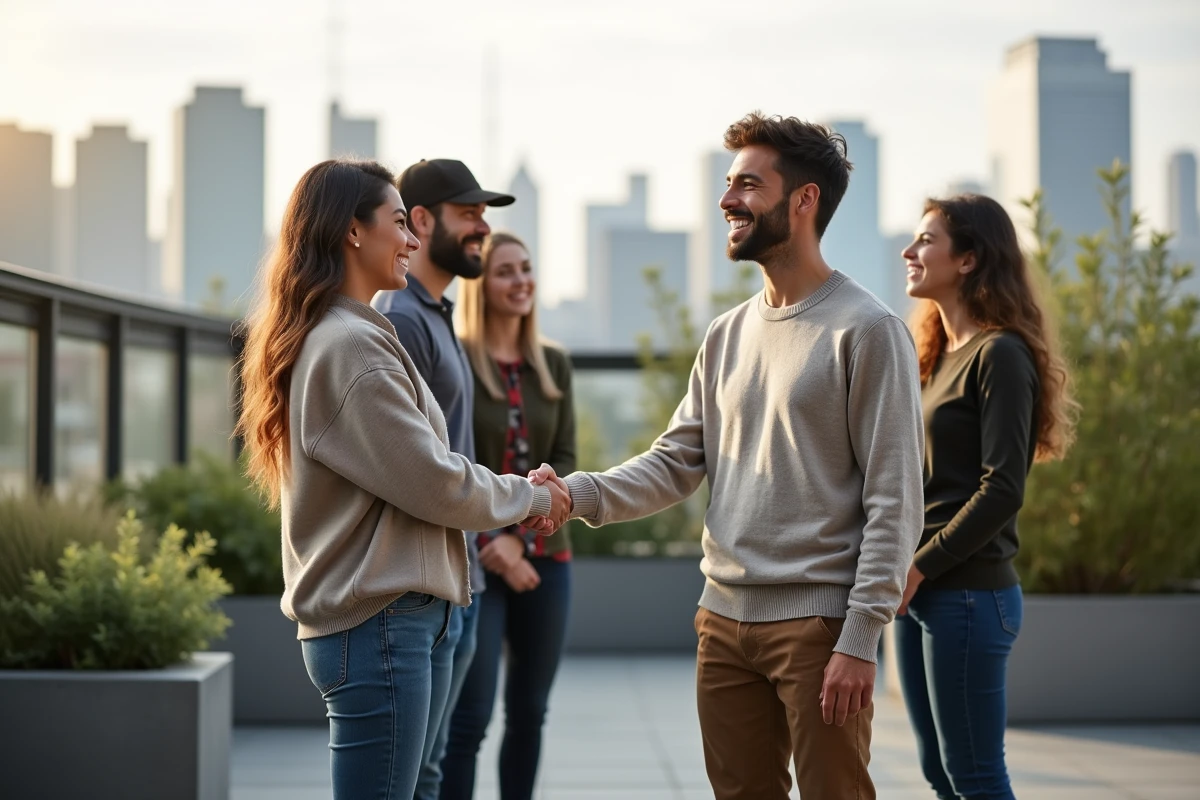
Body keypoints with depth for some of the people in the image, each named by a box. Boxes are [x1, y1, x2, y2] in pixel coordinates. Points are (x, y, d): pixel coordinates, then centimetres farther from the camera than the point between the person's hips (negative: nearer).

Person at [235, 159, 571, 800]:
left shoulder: (327, 339, 16)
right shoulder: (351, 345, -15)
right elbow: (433, 482, -15)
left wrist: (510, 505, 12)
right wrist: (530, 498, 2)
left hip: (354, 619, 10)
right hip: (379, 623, -10)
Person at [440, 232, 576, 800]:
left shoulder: (554, 365, 9)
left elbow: (564, 462, 3)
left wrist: (518, 537, -10)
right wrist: (488, 546, -13)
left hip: (543, 556, 5)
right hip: (471, 560, -5)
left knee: (529, 713, 9)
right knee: (469, 716, -8)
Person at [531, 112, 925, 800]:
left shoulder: (866, 330, -8)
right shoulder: (728, 336, 13)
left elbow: (894, 500, -12)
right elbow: (675, 463, 11)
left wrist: (861, 638, -17)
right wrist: (580, 494, -8)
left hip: (820, 623, -7)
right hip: (726, 618, 7)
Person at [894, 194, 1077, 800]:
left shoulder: (1000, 356, -10)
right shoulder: (937, 356, 16)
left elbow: (1002, 490, -17)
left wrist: (918, 567, -15)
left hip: (967, 592, -8)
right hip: (918, 592, 9)